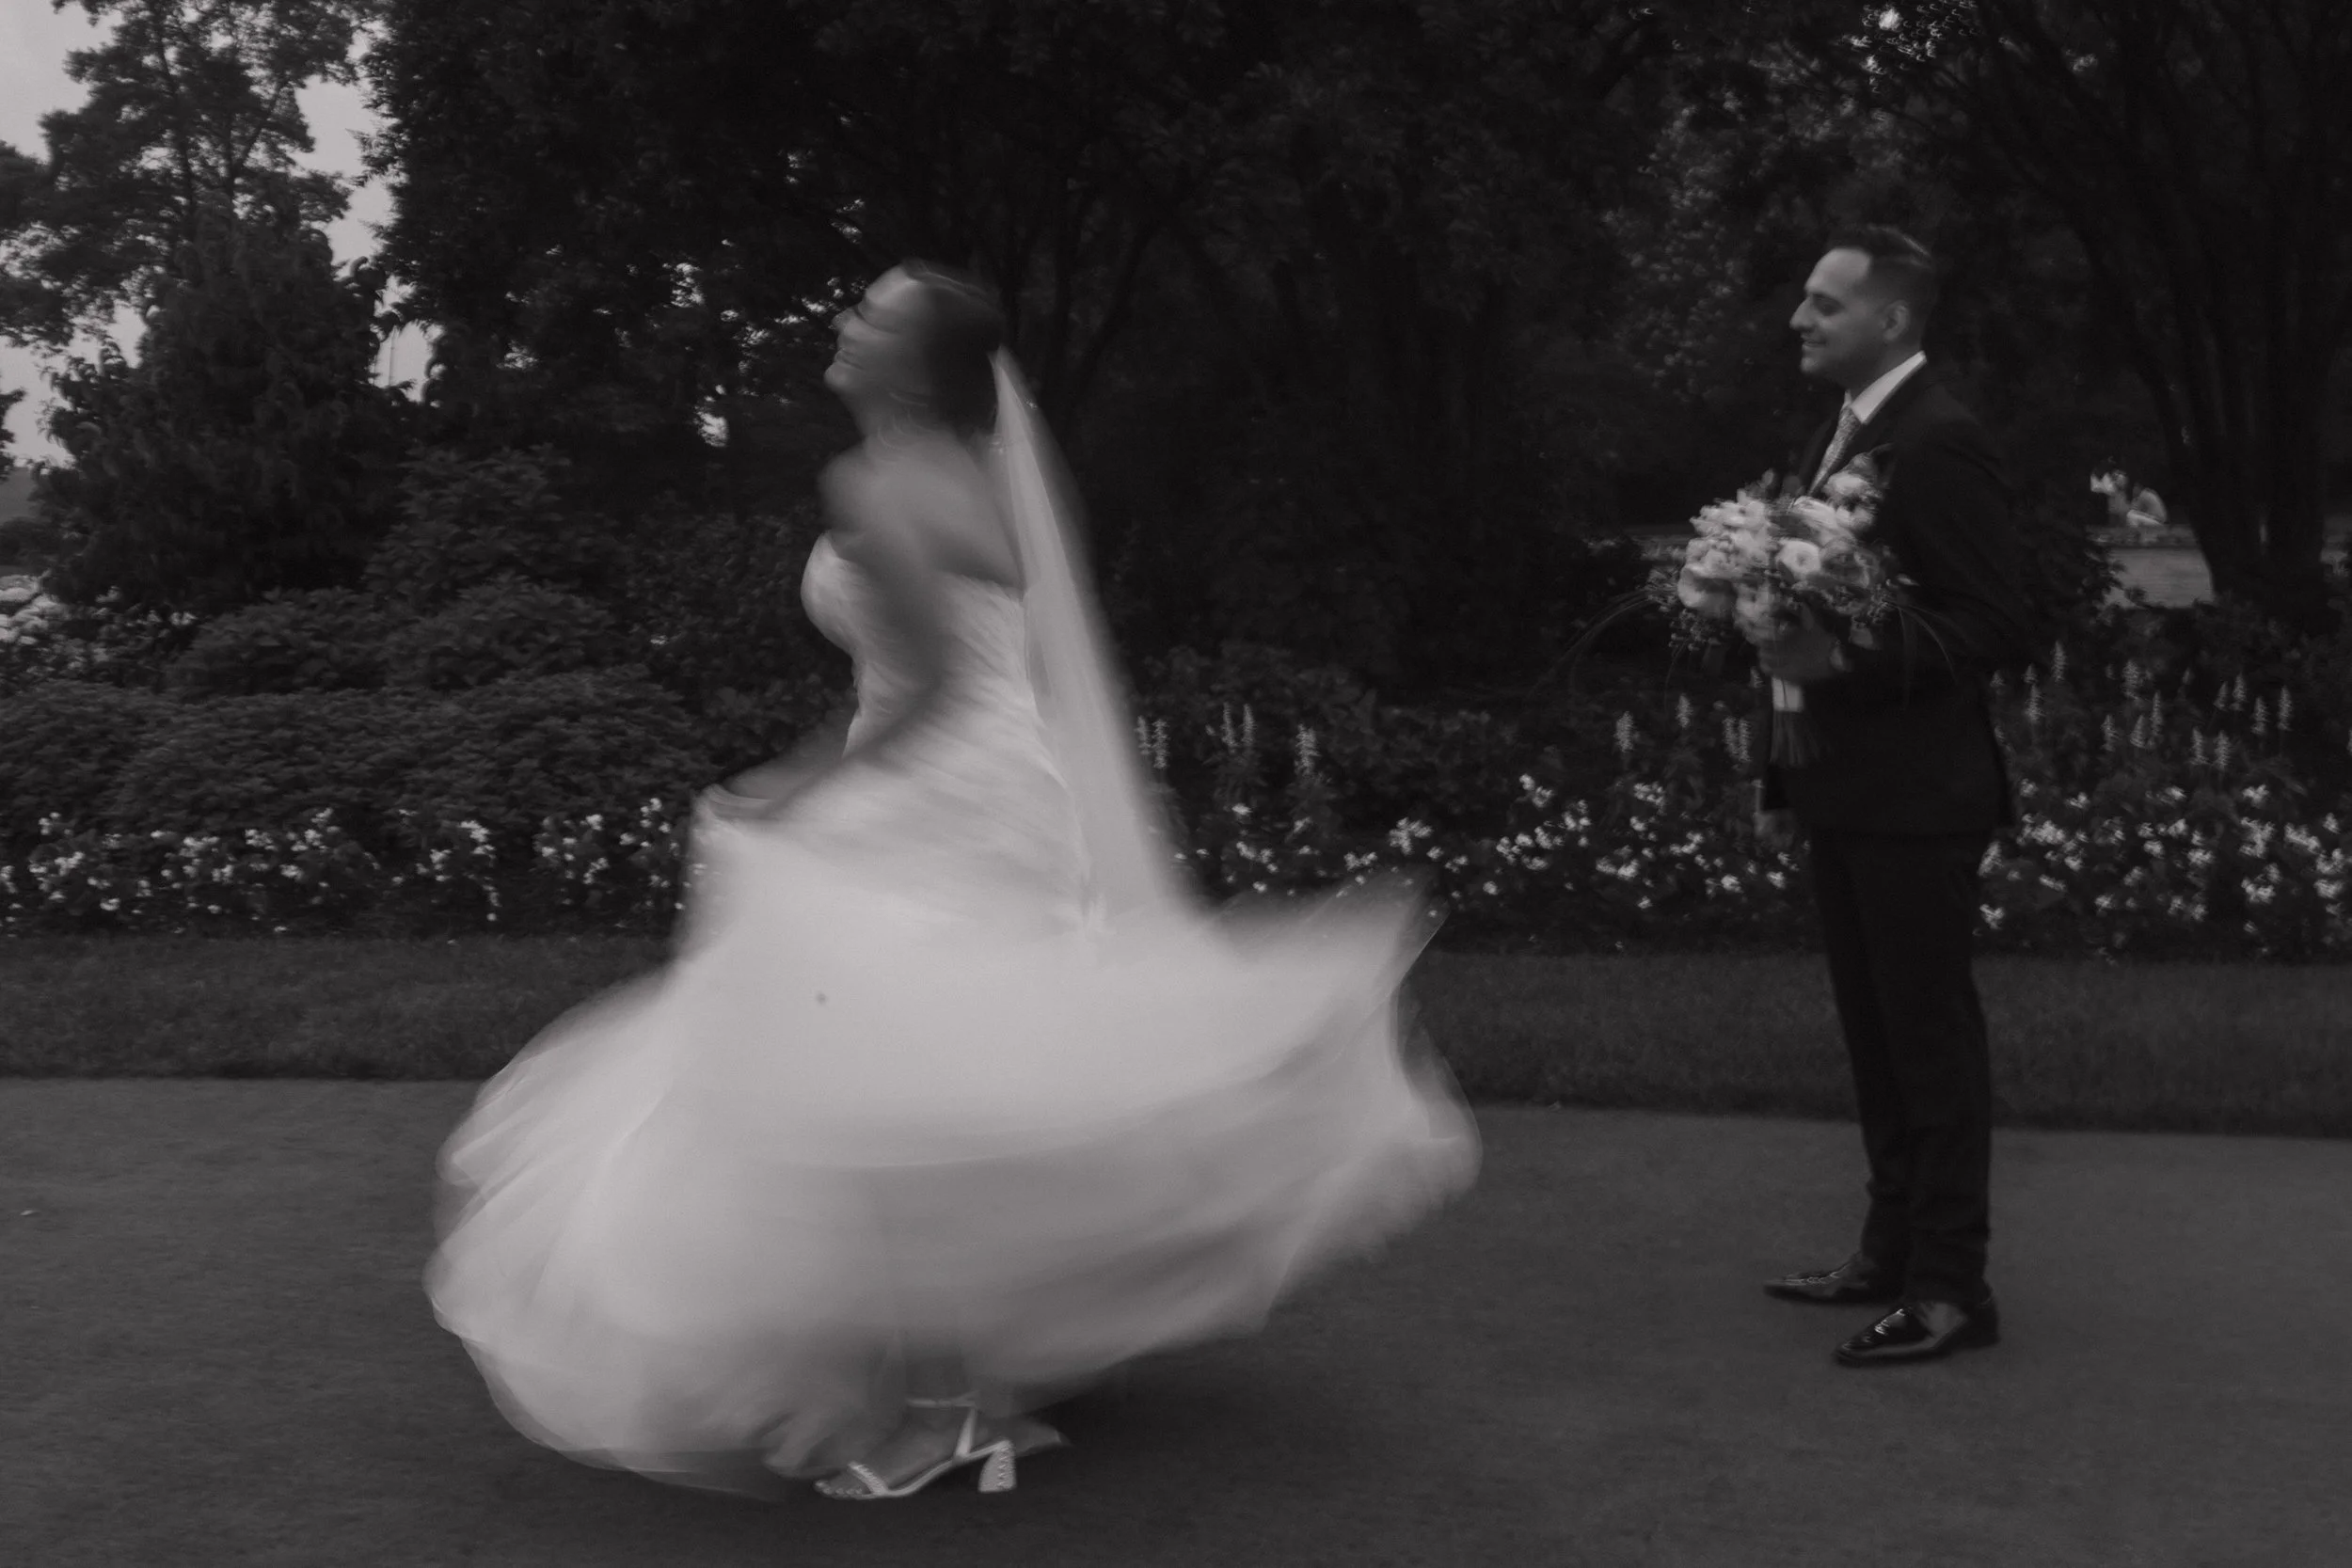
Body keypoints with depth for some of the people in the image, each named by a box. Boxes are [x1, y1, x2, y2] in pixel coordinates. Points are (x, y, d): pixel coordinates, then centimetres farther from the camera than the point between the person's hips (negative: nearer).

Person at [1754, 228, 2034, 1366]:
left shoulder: (1940, 443, -14)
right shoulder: (1837, 440, 14)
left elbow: (1996, 629, -17)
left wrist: (1850, 656, -27)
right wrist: (1784, 781, 16)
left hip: (1916, 800, -9)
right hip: (1844, 798, 9)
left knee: (1931, 1036, -1)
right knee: (1876, 1033, 16)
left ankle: (1950, 1285, 8)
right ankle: (1894, 1250, 28)